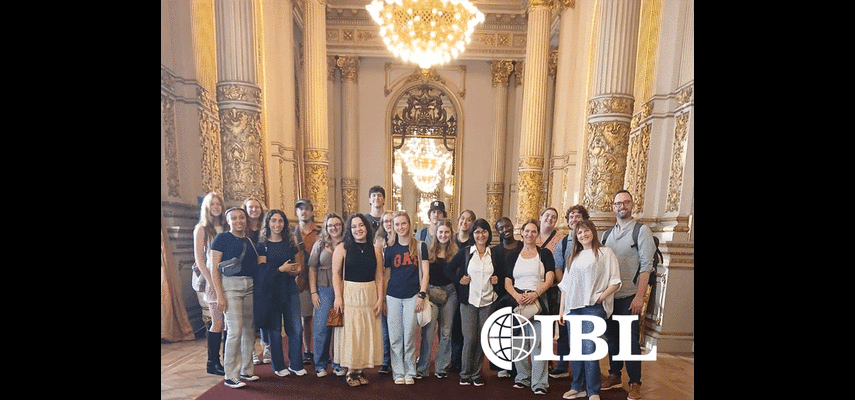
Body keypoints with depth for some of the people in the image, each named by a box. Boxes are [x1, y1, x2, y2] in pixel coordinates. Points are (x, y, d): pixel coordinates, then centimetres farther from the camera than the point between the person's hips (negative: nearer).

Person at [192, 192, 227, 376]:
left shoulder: (225, 227, 14)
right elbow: (199, 258, -3)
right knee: (218, 323, -1)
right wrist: (211, 280, -11)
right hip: (213, 280, -4)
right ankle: (213, 362, 13)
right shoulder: (202, 228, 1)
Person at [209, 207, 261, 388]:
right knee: (235, 331, -7)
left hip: (250, 286, 5)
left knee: (249, 330, 10)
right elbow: (214, 268, -7)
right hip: (231, 284, -5)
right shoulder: (222, 238, -3)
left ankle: (246, 370, 25)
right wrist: (219, 294, -13)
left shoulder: (250, 240, 12)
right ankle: (231, 376, 8)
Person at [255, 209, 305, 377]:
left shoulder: (290, 243, 10)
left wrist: (297, 269, -3)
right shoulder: (262, 245, -1)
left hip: (290, 290, 3)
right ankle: (279, 366, 24)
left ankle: (295, 364, 19)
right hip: (270, 290, -3)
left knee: (296, 329, 2)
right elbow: (261, 270, -8)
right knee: (274, 330, 6)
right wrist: (280, 269, -20)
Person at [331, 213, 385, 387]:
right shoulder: (342, 248, -2)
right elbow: (336, 273, -5)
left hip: (370, 295, 3)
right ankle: (351, 371, 17)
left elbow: (379, 277, 5)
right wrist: (338, 296, -12)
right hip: (348, 294, -3)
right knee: (349, 332, 2)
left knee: (367, 332, 7)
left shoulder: (375, 250, 5)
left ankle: (360, 370, 21)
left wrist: (380, 299, 1)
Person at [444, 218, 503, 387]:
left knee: (482, 338, 7)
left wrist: (498, 278, 0)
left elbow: (503, 273, 19)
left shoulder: (494, 254, 6)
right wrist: (459, 279, -8)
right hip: (468, 301, -2)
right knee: (469, 338, -3)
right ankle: (465, 374, 18)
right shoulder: (464, 252, 1)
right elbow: (449, 269, 6)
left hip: (488, 302, 2)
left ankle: (476, 373, 25)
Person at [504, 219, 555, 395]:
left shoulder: (545, 254, 7)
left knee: (538, 343, -7)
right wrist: (517, 296, -12)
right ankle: (522, 377, 21)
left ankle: (539, 383, 3)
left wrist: (535, 294, -17)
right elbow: (507, 282, 6)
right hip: (517, 301, 2)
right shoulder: (514, 256, 12)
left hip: (538, 300, -2)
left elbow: (549, 279, -2)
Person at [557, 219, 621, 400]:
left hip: (594, 308, -5)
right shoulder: (573, 257, 18)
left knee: (589, 348, -9)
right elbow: (565, 285, 17)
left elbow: (615, 282, -1)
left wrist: (601, 297, -12)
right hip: (573, 308, 5)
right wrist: (561, 310, 13)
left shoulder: (605, 252, 4)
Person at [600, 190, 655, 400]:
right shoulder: (608, 234, 11)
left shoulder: (642, 231, -4)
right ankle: (614, 376, 29)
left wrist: (639, 297, -15)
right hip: (609, 295, 5)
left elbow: (646, 266, -10)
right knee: (612, 337, 13)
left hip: (629, 296, -5)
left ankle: (635, 383, 19)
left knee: (630, 339, 2)